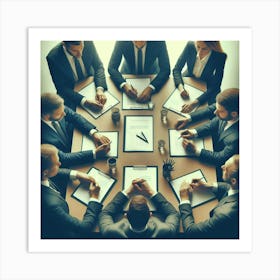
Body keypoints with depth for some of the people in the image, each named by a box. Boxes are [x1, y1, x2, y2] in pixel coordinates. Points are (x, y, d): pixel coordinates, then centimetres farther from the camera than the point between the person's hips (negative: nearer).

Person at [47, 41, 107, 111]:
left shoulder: (88, 43, -19)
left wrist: (100, 89, -27)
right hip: (70, 92, -2)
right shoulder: (53, 57, -26)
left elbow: (99, 66, -8)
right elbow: (62, 88, -22)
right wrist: (84, 101, -38)